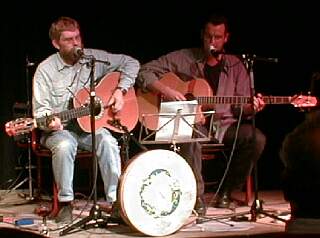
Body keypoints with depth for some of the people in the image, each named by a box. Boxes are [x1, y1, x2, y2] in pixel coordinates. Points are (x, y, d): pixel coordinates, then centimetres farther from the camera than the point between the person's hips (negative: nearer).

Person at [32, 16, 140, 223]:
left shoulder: (94, 58, 2)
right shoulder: (46, 70, -4)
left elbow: (131, 63, 8)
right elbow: (40, 110, -7)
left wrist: (120, 90, -5)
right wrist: (50, 122, -30)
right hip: (61, 129, -2)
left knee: (108, 142, -30)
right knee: (64, 146, -35)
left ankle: (116, 200, -24)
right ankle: (65, 202, -20)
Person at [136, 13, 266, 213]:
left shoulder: (235, 66, 11)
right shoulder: (183, 59, 3)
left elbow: (240, 108, 9)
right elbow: (144, 73, -2)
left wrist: (251, 108, -15)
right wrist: (165, 90, -18)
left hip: (223, 125, 3)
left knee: (256, 138, -24)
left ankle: (226, 191, -8)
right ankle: (197, 198, -30)